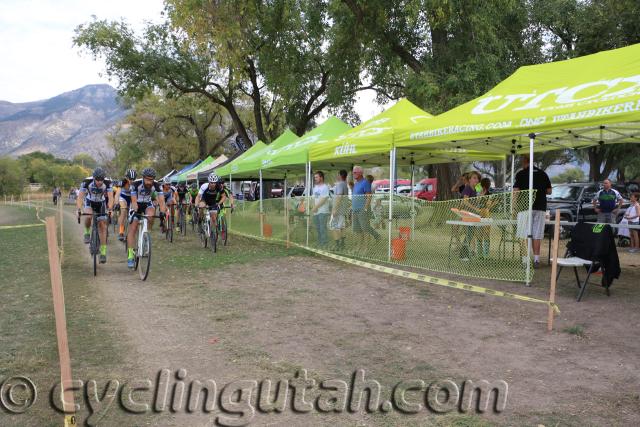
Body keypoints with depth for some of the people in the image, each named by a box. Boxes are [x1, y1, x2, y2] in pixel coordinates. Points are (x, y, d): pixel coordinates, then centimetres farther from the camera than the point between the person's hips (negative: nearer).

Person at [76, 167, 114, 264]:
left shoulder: (107, 183, -28)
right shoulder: (87, 182, -30)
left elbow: (110, 197, -34)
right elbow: (80, 197, -32)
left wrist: (109, 209, -51)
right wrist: (79, 210, -47)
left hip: (101, 203, 1)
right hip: (89, 202, -1)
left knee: (102, 226, -6)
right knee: (88, 217, -33)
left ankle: (103, 253, -2)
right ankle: (87, 233, -2)